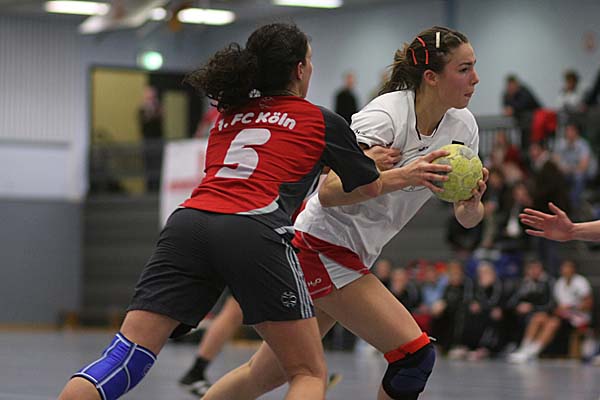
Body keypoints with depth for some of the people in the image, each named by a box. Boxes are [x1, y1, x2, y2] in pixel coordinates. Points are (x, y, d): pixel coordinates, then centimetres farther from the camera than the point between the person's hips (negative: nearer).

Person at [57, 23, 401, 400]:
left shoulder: (229, 115, 30)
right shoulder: (323, 122, 18)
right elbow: (369, 188, 32)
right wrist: (400, 176, 55)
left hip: (187, 222, 4)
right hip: (255, 232, -4)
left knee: (122, 360, -2)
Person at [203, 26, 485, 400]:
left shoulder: (463, 125, 0)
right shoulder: (386, 114, -22)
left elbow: (466, 217, 4)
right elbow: (329, 191, -30)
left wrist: (472, 204, -20)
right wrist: (399, 177, -43)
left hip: (352, 256, 8)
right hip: (321, 246, -8)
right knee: (416, 354, -14)